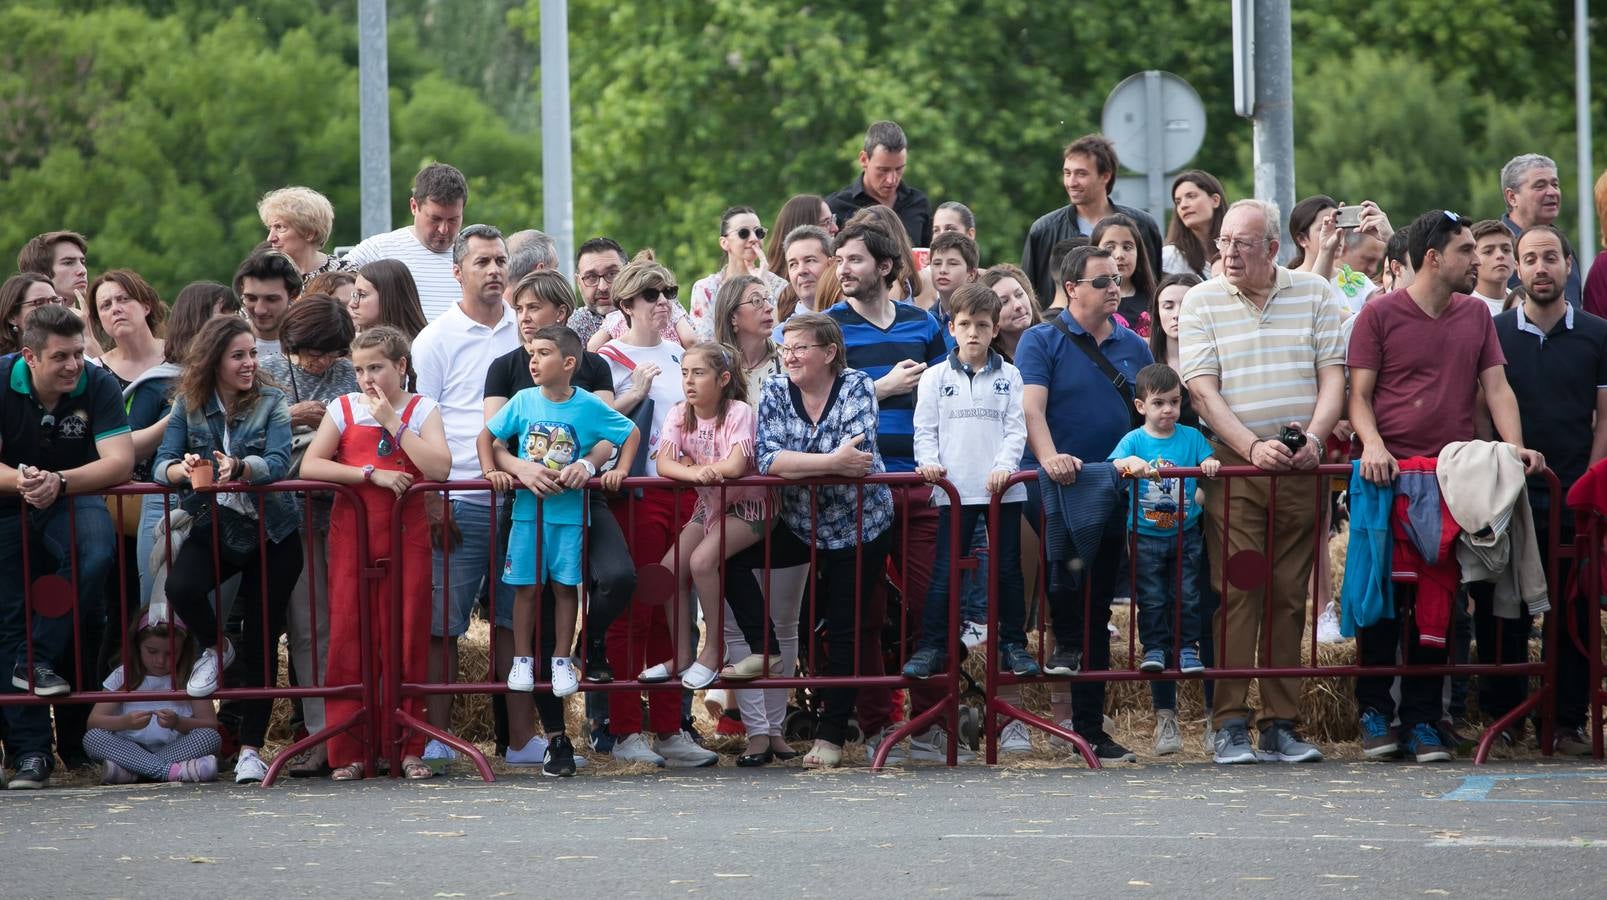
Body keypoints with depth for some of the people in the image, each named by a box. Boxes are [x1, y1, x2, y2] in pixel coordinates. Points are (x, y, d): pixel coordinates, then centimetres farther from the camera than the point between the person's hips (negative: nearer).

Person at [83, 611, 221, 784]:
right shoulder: (123, 676, 4)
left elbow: (211, 725, -5)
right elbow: (93, 721, -4)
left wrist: (178, 723, -24)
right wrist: (125, 722, -25)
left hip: (175, 748, 0)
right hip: (130, 749, 0)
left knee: (211, 738, -28)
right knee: (92, 738, -26)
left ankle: (128, 771, -36)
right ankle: (170, 770, -42)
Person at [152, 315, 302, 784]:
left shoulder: (270, 402, -5)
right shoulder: (188, 405, 0)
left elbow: (278, 463, -18)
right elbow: (163, 464, -7)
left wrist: (238, 468, -40)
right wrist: (184, 470, -32)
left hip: (270, 532, -1)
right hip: (214, 528, 1)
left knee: (262, 641, -2)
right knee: (181, 587, -30)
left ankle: (251, 748, 9)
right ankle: (215, 648, 4)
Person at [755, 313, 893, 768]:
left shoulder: (857, 387, -8)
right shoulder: (775, 394, -3)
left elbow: (858, 456, -22)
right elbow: (767, 459, -19)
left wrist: (796, 464, -20)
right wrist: (831, 463, -28)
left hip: (860, 526, -2)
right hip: (799, 527, 2)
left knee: (846, 628, -2)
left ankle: (831, 735, 2)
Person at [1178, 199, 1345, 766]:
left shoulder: (1314, 295, 8)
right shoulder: (1201, 301, 4)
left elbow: (1333, 377, 5)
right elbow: (1202, 389, -3)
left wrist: (1313, 437, -12)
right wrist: (1253, 447, -14)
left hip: (1301, 465, 2)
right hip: (1233, 464, -2)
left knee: (1289, 595, 2)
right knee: (1236, 592, -9)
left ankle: (1282, 724, 5)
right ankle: (1230, 726, -8)